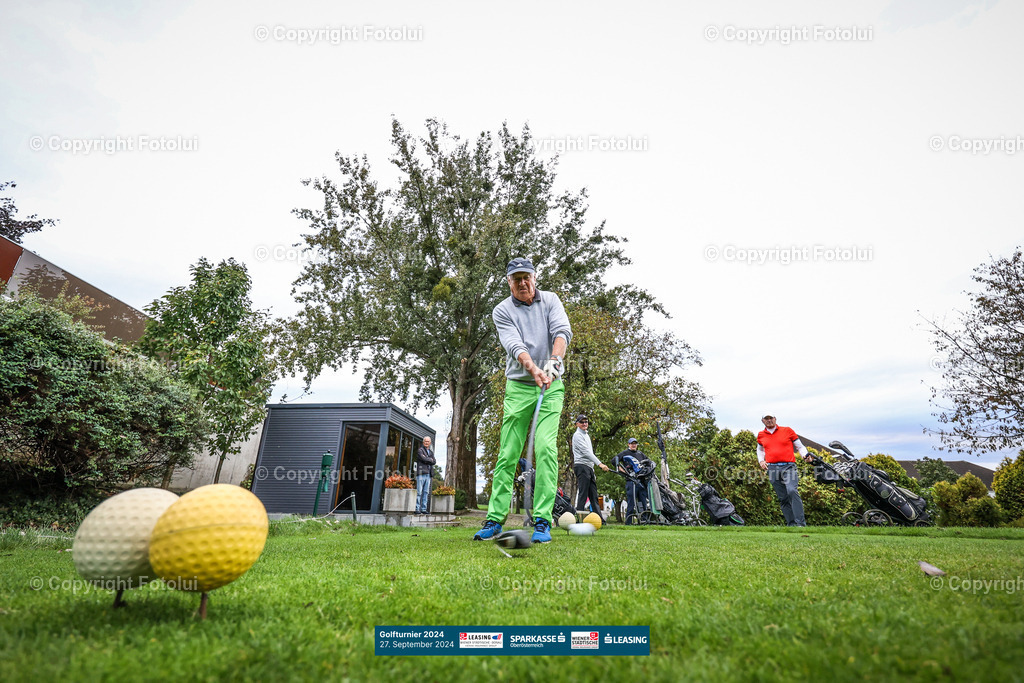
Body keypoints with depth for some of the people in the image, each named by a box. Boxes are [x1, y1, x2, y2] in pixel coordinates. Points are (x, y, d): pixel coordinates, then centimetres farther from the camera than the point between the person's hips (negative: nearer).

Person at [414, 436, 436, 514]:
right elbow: (423, 459, -15)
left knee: (426, 492, 6)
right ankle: (417, 509, -6)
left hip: (428, 474, 6)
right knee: (419, 492, -8)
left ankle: (424, 509, 9)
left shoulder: (431, 451, 20)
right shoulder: (420, 451, 1)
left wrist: (427, 459, -6)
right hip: (421, 473, -6)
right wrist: (430, 460, 0)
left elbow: (434, 461, 7)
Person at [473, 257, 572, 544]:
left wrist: (553, 361, -29)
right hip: (518, 386, 0)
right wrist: (533, 370, -32)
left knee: (546, 447, -14)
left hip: (552, 385, 0)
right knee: (507, 453, -1)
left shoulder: (550, 300, 6)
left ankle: (542, 521, -8)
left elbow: (562, 331, -10)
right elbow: (515, 346, -14)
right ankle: (494, 519, 7)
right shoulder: (502, 311, 1)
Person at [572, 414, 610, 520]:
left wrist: (592, 471, 18)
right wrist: (600, 464, -23)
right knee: (583, 493, -11)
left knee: (593, 495, 7)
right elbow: (585, 452, -16)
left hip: (589, 467, 9)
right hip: (581, 466, -9)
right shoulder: (577, 435, -6)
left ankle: (599, 518, 8)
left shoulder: (587, 435, 24)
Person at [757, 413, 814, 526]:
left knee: (792, 491, -23)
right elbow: (760, 449, 32)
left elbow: (800, 446, 14)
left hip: (788, 467, -3)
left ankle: (800, 523, -20)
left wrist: (805, 455, -6)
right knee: (783, 498, 4)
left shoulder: (787, 431, 8)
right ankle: (791, 524, 8)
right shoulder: (761, 435, 15)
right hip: (772, 468, 3)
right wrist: (761, 461, 14)